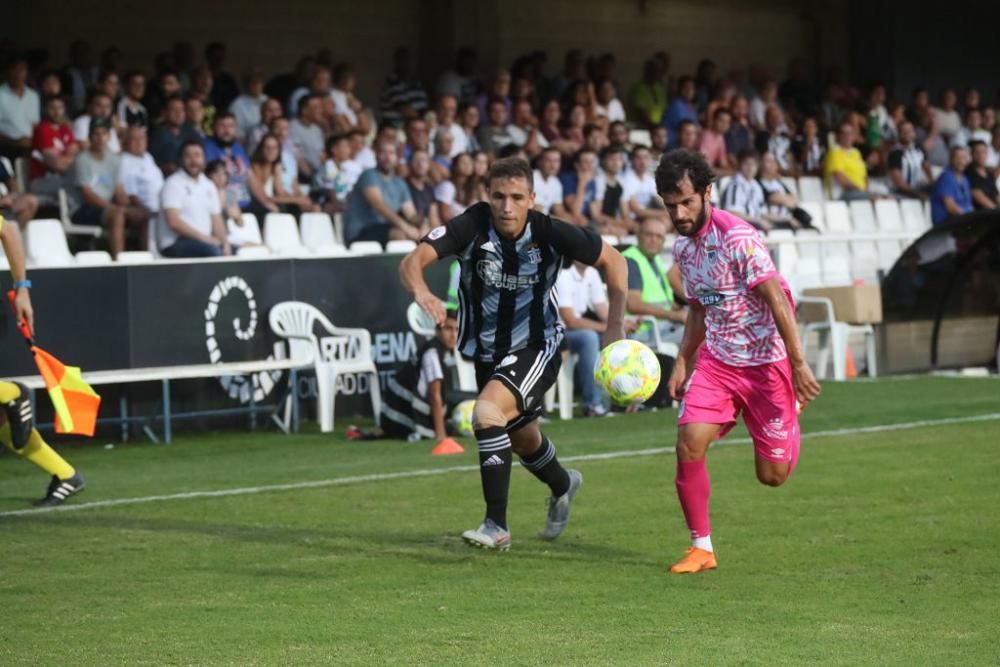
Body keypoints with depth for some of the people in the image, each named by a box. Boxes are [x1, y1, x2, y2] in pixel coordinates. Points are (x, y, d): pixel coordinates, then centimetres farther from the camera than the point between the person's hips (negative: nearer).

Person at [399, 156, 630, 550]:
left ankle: (497, 526, -22)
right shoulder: (471, 226, -22)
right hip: (487, 351, 4)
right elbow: (412, 261, -33)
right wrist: (420, 292, -56)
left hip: (536, 348, -4)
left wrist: (615, 327, -11)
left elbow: (613, 261, -6)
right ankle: (562, 486, 58)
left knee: (487, 413, -29)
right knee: (522, 440, 24)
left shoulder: (550, 233, -21)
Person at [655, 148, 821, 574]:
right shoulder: (683, 248, 5)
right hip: (715, 359, 6)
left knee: (772, 475, 1)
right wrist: (682, 362, 12)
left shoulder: (736, 237, -19)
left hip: (766, 361, -6)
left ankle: (792, 411, 36)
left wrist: (798, 364, -23)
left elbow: (777, 299, -21)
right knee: (689, 444, -16)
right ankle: (701, 547, -3)